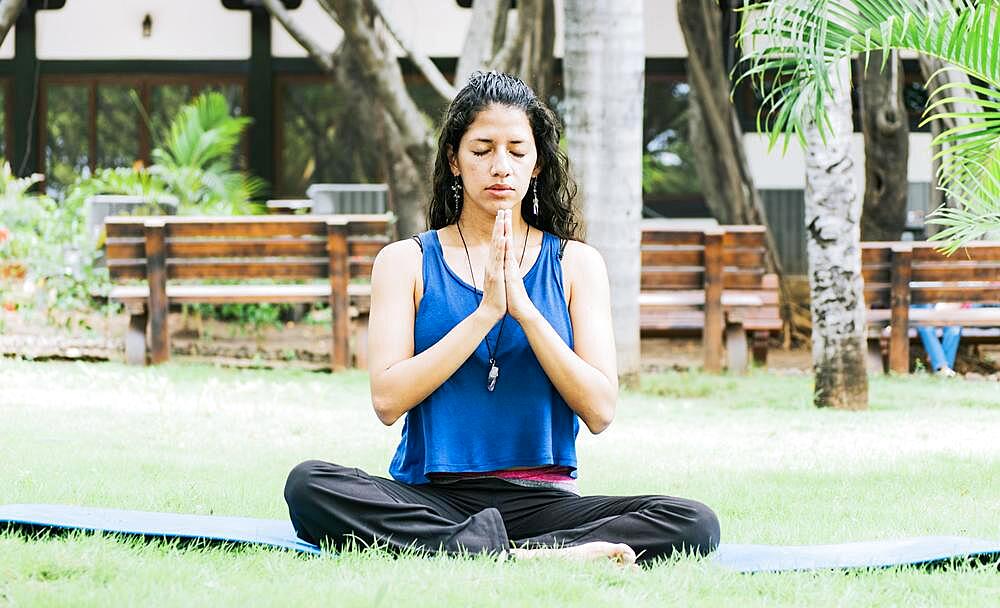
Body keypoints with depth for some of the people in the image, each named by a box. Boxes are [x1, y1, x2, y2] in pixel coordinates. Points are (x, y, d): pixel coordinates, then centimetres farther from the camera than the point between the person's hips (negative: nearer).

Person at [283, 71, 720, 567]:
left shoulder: (576, 264, 11)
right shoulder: (407, 261, 9)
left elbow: (600, 411, 0)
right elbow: (388, 399, -5)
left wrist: (524, 309, -9)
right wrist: (485, 312, -10)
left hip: (541, 497, 0)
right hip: (431, 500, 0)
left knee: (694, 524, -25)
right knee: (309, 485, -33)